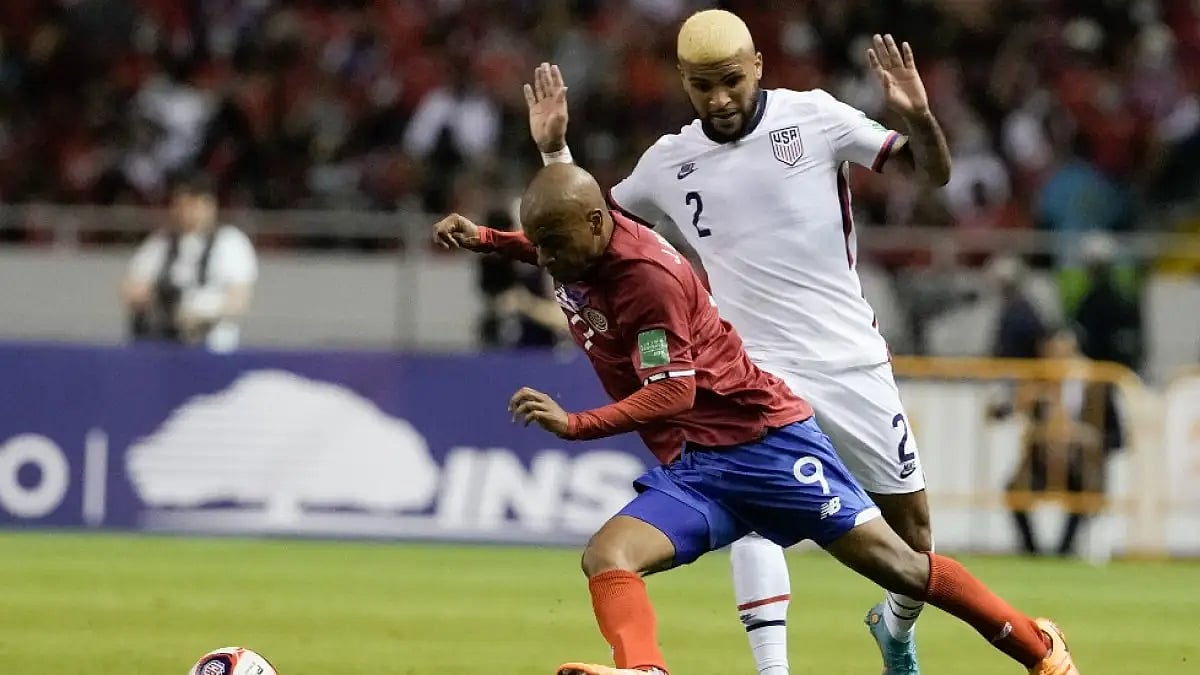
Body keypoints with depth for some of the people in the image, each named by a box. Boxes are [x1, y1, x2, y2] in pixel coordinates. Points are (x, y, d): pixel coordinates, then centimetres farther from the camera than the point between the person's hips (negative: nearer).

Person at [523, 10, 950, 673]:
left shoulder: (813, 118, -5)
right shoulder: (670, 162, 3)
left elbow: (932, 172, -7)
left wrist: (918, 115, -27)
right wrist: (554, 150, 4)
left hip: (851, 363, 0)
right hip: (756, 369, 0)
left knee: (910, 519, 6)